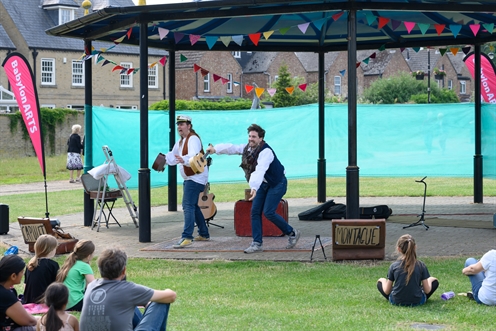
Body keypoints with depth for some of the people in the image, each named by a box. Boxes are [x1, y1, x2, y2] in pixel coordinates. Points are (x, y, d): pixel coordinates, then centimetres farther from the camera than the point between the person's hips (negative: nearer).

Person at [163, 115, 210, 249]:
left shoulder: (193, 139, -17)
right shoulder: (181, 141, 15)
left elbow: (193, 157, -34)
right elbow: (173, 156, 24)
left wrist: (183, 160, -53)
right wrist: (164, 159, 5)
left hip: (196, 177, -11)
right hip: (189, 178, 11)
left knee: (188, 206, -19)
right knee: (193, 206, 18)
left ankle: (187, 237, -26)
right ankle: (204, 234, 30)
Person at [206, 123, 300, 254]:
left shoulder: (266, 152, -29)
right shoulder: (247, 148, -2)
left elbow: (260, 171, -42)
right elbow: (231, 148, -8)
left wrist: (254, 188, -54)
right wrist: (216, 149, -25)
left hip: (277, 183, -8)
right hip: (263, 184, 8)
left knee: (268, 212, -14)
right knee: (255, 211, -1)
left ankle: (292, 233, 7)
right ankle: (257, 244, 4)